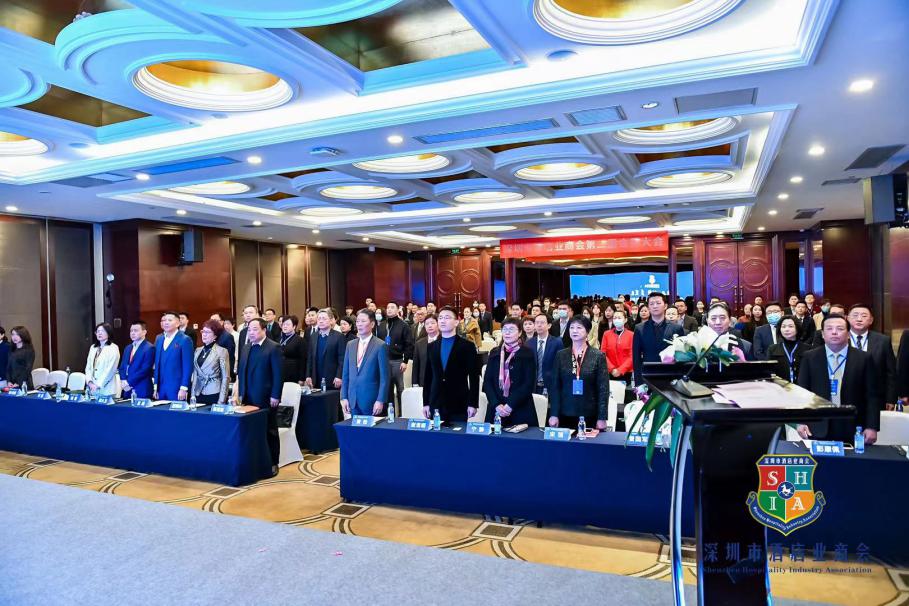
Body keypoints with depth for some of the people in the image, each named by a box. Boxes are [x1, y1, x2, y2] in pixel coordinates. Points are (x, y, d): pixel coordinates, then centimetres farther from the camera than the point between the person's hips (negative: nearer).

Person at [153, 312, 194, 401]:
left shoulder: (185, 340, -7)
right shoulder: (159, 339, 13)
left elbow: (187, 366, -10)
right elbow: (157, 364, 14)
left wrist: (184, 388, -14)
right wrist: (155, 387, 10)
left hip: (176, 389, -5)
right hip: (160, 388, 6)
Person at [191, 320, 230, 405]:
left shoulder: (222, 351, -6)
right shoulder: (198, 350, 10)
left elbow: (225, 377, -7)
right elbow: (195, 374, 13)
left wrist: (221, 401, -12)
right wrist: (193, 395, 7)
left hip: (214, 395, -5)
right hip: (199, 395, 5)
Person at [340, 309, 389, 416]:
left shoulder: (380, 346, -7)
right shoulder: (350, 345, 10)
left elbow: (384, 377, -8)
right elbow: (345, 374, 11)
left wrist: (380, 400, -13)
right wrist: (344, 397, 5)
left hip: (371, 401, -4)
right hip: (353, 401, 5)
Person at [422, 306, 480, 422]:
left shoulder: (467, 346, -1)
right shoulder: (431, 347, 10)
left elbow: (474, 377, -3)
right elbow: (428, 376, 10)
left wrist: (473, 403, -8)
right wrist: (425, 402, 6)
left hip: (459, 404, -3)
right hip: (435, 404, 3)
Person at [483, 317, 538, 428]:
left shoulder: (527, 353, -2)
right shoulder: (494, 352, 8)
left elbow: (528, 384, -8)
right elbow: (487, 381, 3)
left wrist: (510, 405, -15)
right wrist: (497, 404, -10)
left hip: (521, 411, -3)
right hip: (496, 410, 3)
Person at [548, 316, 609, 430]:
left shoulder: (598, 356, 0)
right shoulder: (561, 355, 5)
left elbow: (603, 389, -2)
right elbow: (555, 386, 3)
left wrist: (602, 418, -7)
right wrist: (554, 414, -3)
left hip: (589, 416, -1)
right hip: (565, 414, 1)